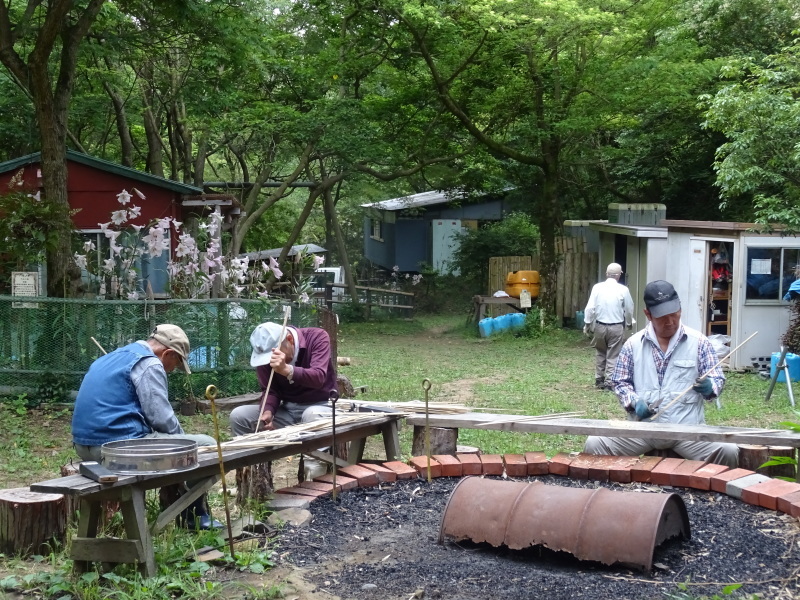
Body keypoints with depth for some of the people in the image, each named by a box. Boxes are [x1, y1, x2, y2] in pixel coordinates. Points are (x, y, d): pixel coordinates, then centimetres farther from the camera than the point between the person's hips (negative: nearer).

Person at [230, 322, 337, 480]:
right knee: (238, 416, -13)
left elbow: (318, 378, -32)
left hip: (320, 405, -4)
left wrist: (287, 370, -49)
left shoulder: (317, 337, -18)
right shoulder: (264, 353, -7)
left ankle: (314, 478, -30)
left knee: (312, 415, -39)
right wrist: (268, 411, -29)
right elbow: (269, 389, -6)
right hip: (288, 409, 4)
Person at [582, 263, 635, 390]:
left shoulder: (597, 287, -5)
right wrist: (629, 323, 21)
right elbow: (629, 309, 2)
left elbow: (590, 308, -6)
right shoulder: (623, 290, -8)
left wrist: (587, 324, 6)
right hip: (616, 327, -2)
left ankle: (599, 380, 24)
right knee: (613, 356, 5)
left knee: (600, 354, 18)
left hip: (599, 326, 2)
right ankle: (609, 382, 2)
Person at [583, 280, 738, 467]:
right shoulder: (633, 344, 8)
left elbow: (717, 379, 8)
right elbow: (620, 381, 13)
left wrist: (709, 387, -16)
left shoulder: (699, 342, 5)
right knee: (594, 444, -20)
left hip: (687, 428, -1)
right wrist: (634, 402, -7)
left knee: (728, 451, -26)